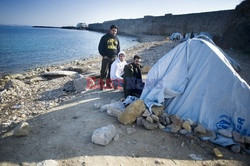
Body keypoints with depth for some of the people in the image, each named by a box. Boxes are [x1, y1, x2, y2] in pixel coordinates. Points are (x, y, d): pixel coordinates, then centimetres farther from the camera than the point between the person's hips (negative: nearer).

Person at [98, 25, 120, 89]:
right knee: (104, 71, -3)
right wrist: (103, 55, -11)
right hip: (106, 58, -4)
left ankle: (108, 83, 21)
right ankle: (101, 84, 6)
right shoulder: (105, 37, 0)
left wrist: (117, 56, 5)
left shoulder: (116, 39, 14)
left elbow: (118, 48, 20)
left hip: (114, 58, 4)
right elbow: (100, 47, -2)